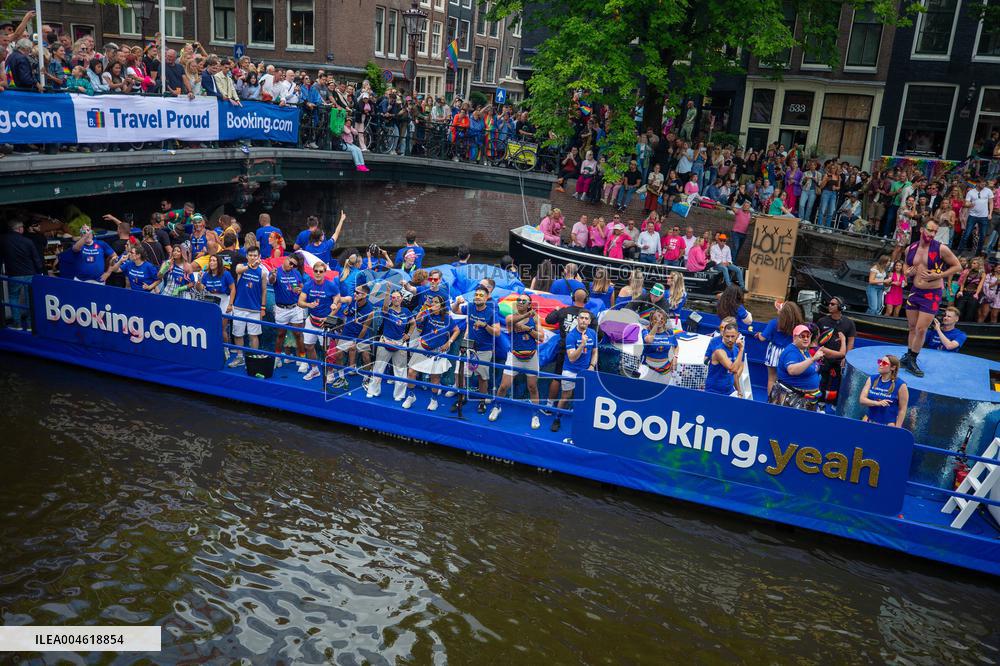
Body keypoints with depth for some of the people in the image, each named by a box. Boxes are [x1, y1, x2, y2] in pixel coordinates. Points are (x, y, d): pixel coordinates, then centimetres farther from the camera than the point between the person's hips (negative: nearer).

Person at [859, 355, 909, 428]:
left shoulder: (900, 385, -8)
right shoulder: (872, 379, 3)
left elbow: (902, 409, -6)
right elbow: (862, 400, -2)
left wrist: (897, 428, -9)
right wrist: (877, 403, -19)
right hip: (869, 421, 4)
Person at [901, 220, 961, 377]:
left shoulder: (941, 249, -13)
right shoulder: (910, 249, 2)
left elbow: (957, 266, -5)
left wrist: (938, 275, -16)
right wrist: (908, 272, -5)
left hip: (932, 294, -4)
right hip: (914, 291, 5)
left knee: (921, 329, -7)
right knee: (912, 327, 13)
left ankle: (910, 360, 7)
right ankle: (908, 357, 26)